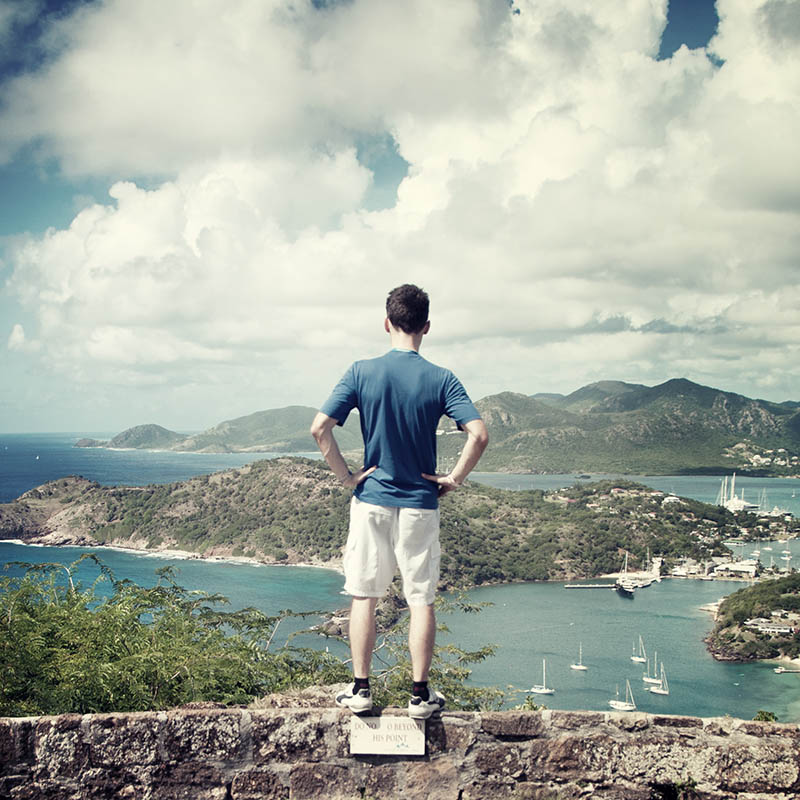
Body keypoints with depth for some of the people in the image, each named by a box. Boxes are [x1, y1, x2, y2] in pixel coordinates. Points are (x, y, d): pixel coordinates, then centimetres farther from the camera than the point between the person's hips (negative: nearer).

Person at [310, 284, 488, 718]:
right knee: (420, 600, 8)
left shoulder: (362, 372, -5)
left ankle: (360, 689, 15)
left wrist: (346, 476, -3)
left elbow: (319, 428, -12)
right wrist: (453, 479, -4)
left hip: (371, 499, 1)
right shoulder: (441, 380, -6)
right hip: (420, 503, 0)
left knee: (364, 596, 10)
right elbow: (479, 435, -16)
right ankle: (420, 694, 12)